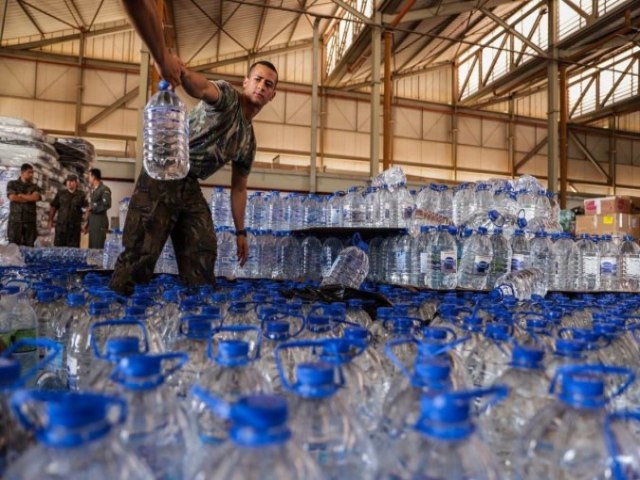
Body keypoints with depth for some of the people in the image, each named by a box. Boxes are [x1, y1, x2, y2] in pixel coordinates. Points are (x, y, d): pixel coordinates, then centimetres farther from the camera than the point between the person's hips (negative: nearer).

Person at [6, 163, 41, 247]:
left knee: (29, 247, -1)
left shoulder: (34, 187, 14)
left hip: (30, 221, 2)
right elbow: (12, 197, -7)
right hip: (15, 220, -2)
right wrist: (29, 198, -1)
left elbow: (36, 197, -5)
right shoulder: (12, 184, 9)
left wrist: (20, 195, -1)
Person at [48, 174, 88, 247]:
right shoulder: (60, 194, 10)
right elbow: (53, 207, 15)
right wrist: (50, 221, 9)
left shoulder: (81, 195, 2)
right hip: (60, 226, 2)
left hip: (74, 227, -2)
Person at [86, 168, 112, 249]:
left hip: (100, 223, -8)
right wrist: (87, 225, 19)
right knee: (91, 247, 9)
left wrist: (92, 208, -10)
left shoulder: (104, 189, -7)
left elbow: (107, 205, -20)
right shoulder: (94, 190, 19)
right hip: (92, 223, 8)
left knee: (98, 248, -10)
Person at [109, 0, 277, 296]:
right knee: (140, 255, -11)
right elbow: (197, 85, -27)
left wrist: (240, 232, 20)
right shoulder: (227, 98, -4)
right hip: (162, 176, -8)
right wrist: (163, 57, -49)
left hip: (190, 186, 8)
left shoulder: (248, 140, 17)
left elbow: (239, 188, 21)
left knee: (202, 259, 1)